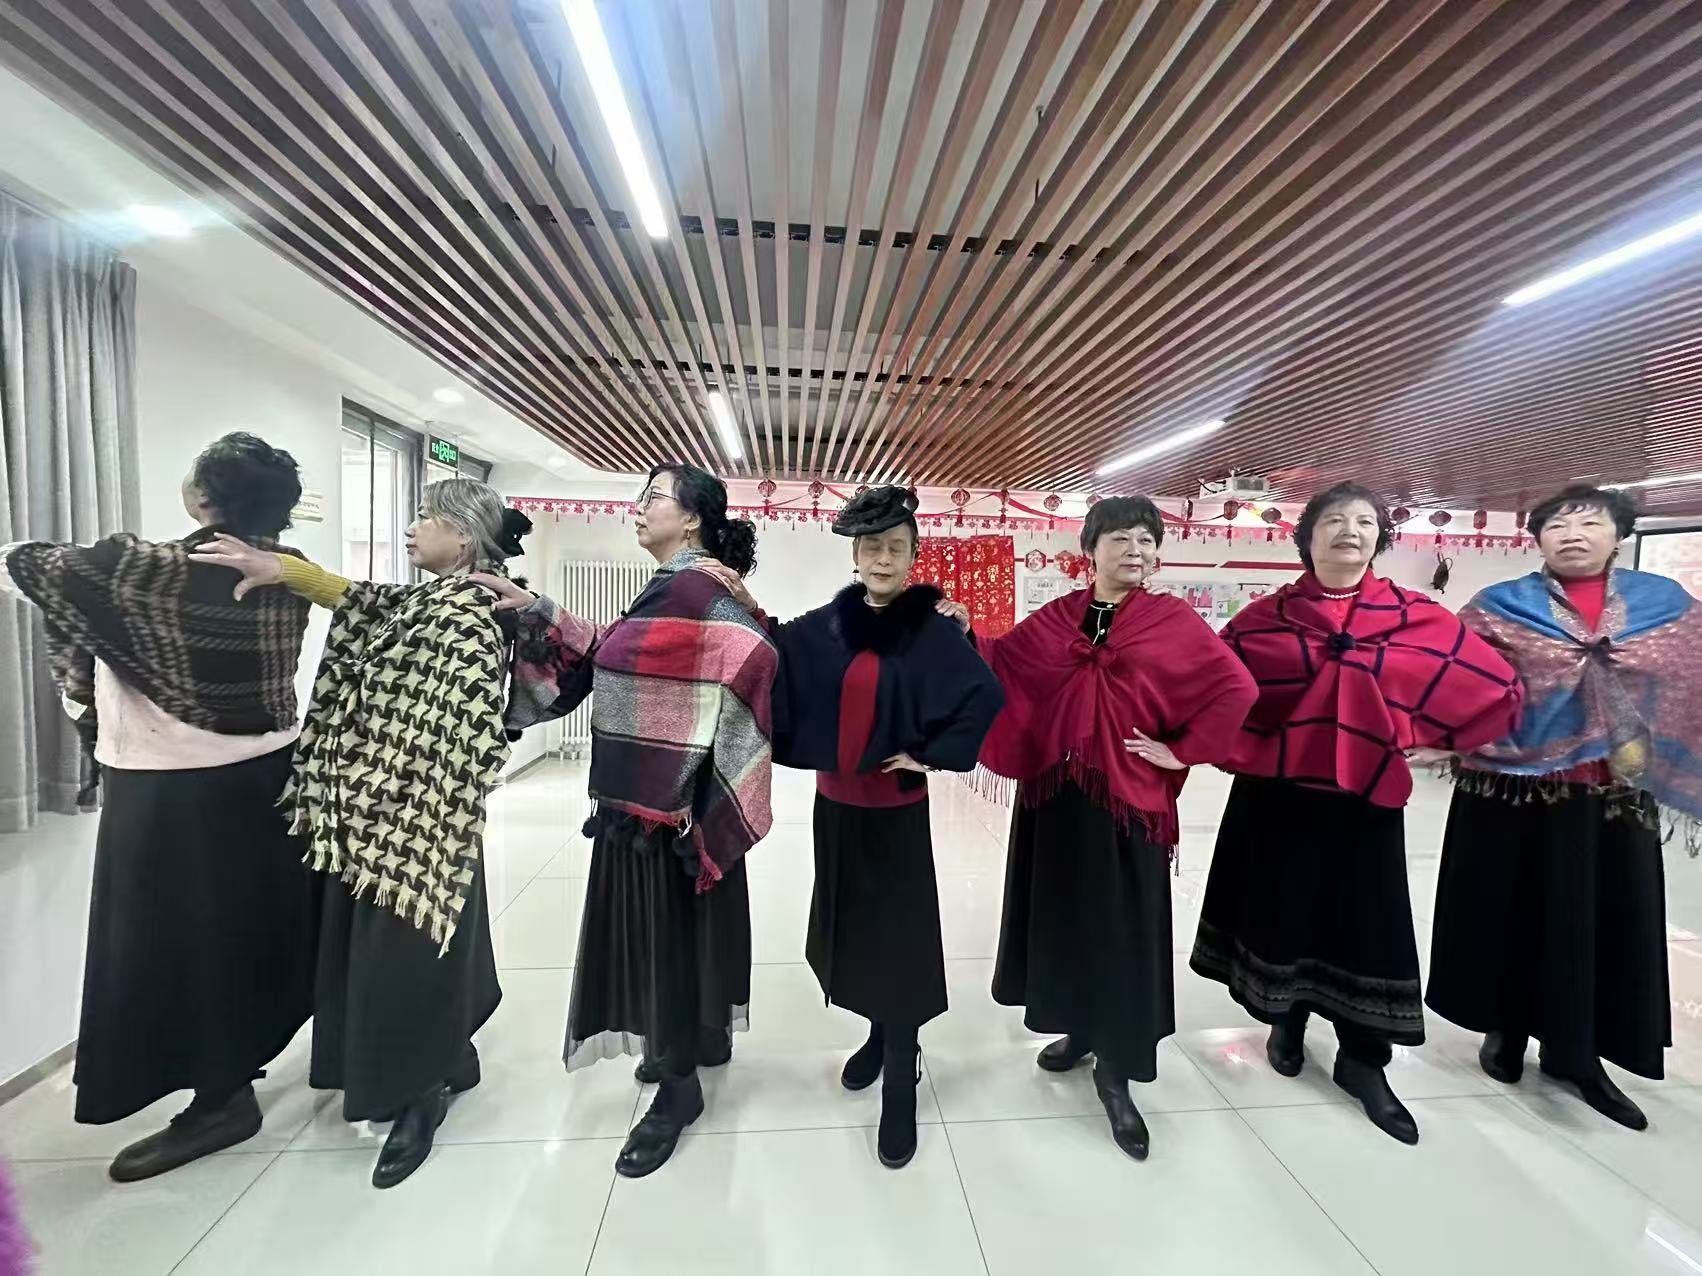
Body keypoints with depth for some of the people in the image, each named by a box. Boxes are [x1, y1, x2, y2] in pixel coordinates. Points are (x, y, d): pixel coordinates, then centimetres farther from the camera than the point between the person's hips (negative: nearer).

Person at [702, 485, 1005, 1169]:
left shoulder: (932, 631, -12)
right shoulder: (826, 624, 0)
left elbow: (986, 697, -18)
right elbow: (776, 660, 5)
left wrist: (933, 755, -16)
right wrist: (746, 609, -10)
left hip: (897, 812, -4)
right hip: (835, 805, 5)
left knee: (898, 938, 4)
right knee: (851, 928, 18)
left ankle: (900, 1084, 23)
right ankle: (879, 1034, 43)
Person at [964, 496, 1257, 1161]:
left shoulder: (1174, 620, -3)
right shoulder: (1055, 617, 5)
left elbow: (1236, 688, -4)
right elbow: (1002, 662, 8)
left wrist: (1181, 751, -7)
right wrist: (961, 633, -8)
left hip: (1127, 796, -3)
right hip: (1054, 790, 3)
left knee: (1123, 932, 4)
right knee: (1062, 917, 15)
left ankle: (1115, 1071, 22)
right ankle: (1082, 1030, 38)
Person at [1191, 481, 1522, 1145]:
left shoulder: (1418, 617, 0)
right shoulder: (1262, 619, -3)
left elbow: (1499, 688, 5)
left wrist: (1432, 741, 2)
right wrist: (1244, 747, -4)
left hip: (1365, 798, 1)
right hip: (1275, 797, 0)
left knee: (1366, 924, 7)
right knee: (1280, 912, 12)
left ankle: (1363, 1061, 27)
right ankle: (1287, 1023, 36)